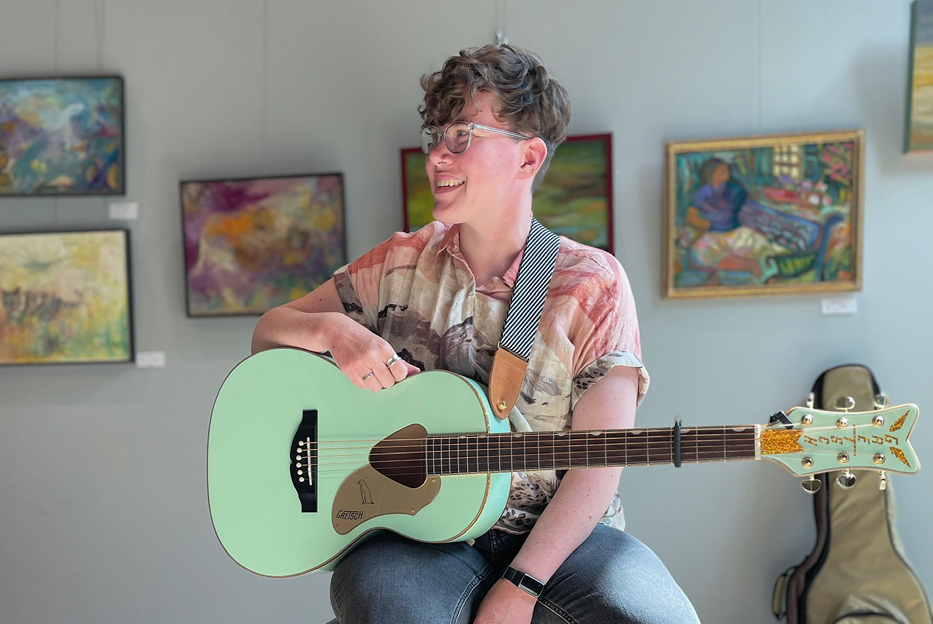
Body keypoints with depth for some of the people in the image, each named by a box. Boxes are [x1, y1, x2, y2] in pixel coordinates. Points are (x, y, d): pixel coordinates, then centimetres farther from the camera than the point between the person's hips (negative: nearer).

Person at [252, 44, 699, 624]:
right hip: (418, 533, 1)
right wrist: (331, 330, -11)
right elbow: (267, 333, 12)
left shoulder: (592, 282, -2)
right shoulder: (401, 265, 7)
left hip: (559, 533, 0)